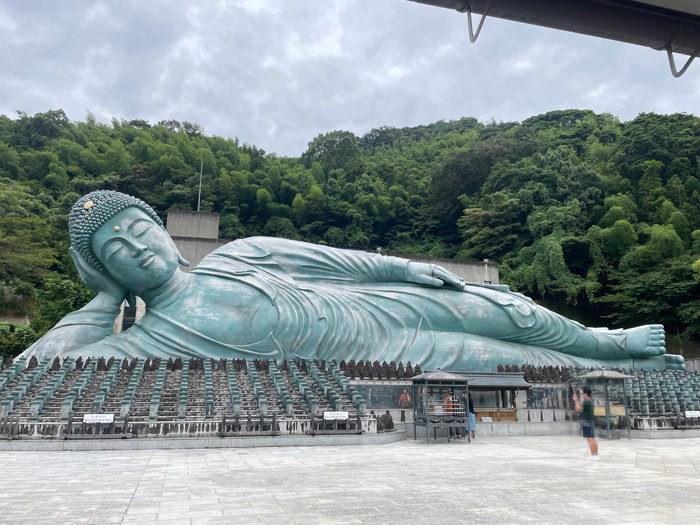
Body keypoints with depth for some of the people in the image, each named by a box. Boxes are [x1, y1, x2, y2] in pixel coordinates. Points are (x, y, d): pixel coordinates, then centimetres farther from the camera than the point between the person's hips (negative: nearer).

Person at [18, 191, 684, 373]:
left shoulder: (240, 253, 3)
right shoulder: (149, 341, -8)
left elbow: (336, 258, 8)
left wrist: (403, 267, 4)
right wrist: (105, 297, -5)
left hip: (380, 304, 5)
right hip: (374, 364, -4)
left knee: (514, 314, 8)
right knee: (513, 361, -1)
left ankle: (607, 342, 38)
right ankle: (614, 358, 28)